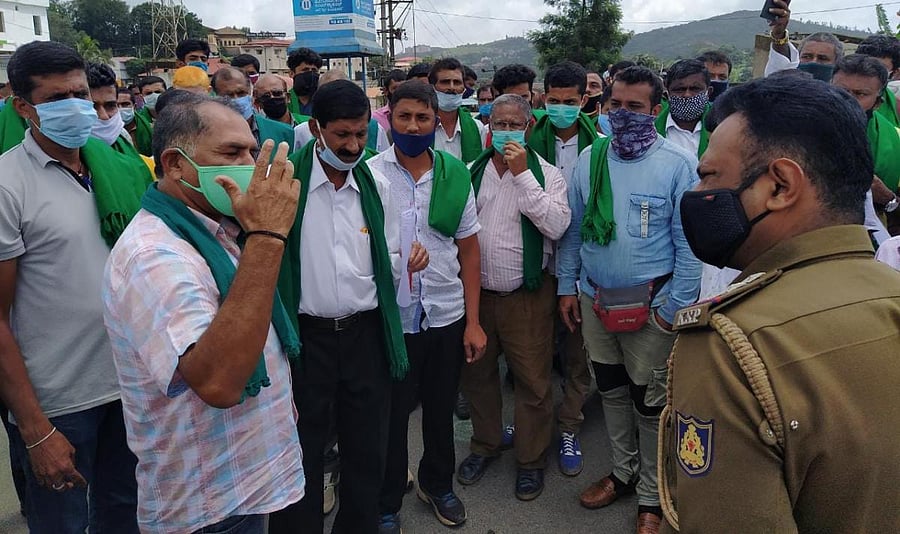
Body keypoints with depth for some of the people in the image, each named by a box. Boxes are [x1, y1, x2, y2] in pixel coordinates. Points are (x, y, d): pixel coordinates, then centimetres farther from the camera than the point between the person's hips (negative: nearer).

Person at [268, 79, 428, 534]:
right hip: (305, 335, -3)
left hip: (367, 333, 4)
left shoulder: (377, 185, 6)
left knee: (367, 451, 15)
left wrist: (409, 263, -9)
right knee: (302, 454, 10)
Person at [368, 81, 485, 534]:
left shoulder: (455, 174, 1)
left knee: (441, 409, 18)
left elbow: (469, 249, 4)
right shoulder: (370, 173, -6)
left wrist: (473, 321, 1)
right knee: (392, 415, 11)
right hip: (391, 317, -2)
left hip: (447, 314, 3)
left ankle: (438, 483, 42)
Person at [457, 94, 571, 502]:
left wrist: (522, 172, -21)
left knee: (532, 380, 4)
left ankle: (531, 459, 25)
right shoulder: (471, 173, 6)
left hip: (527, 296, -3)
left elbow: (556, 226, -20)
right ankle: (485, 444, 38)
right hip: (476, 291, 4)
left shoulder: (547, 174, -4)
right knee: (476, 372, 15)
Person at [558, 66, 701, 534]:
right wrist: (567, 286, 6)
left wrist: (676, 307, -11)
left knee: (650, 402, 8)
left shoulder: (678, 165, -9)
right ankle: (623, 470, 39)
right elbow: (573, 228, 8)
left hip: (650, 304, -4)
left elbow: (689, 243, -9)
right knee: (611, 390, 18)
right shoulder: (590, 158, 4)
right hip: (593, 299, 4)